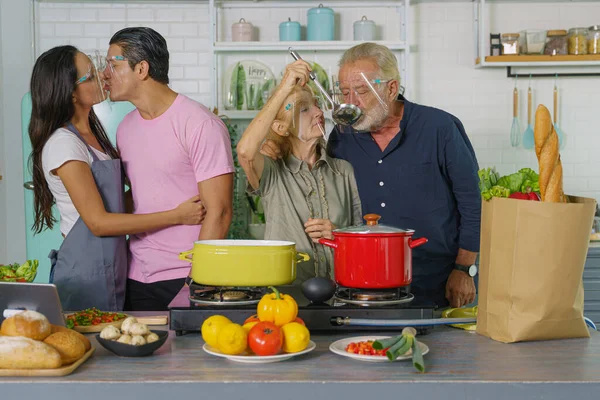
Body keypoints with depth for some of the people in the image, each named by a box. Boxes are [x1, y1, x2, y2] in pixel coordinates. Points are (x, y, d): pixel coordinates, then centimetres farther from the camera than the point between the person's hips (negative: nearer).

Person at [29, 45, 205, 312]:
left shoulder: (92, 133, 11)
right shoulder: (63, 144, -17)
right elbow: (98, 222, -20)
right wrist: (177, 216, -18)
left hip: (111, 273, 8)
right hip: (85, 276, -8)